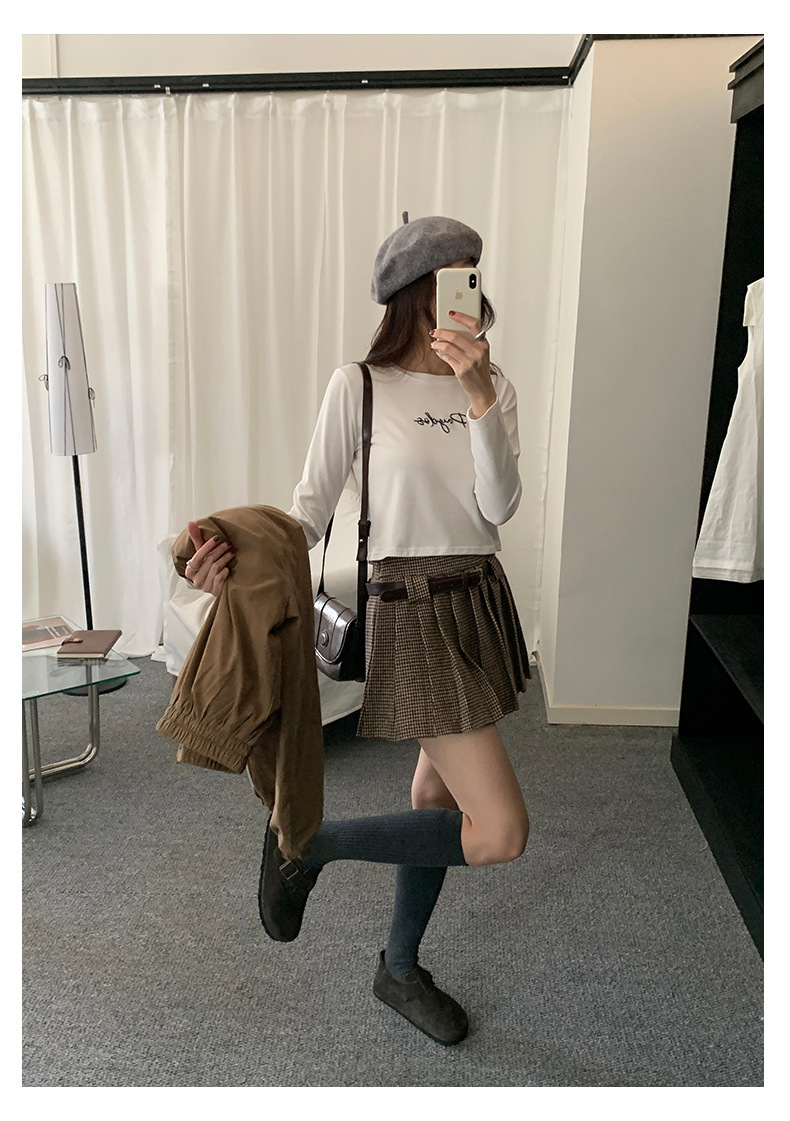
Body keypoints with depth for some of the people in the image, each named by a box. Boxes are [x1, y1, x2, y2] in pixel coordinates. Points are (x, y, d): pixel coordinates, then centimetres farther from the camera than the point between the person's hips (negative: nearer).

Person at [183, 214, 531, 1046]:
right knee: (501, 834, -11)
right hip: (413, 611, -6)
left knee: (441, 792, 17)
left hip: (481, 601, 7)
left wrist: (479, 398, -21)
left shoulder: (492, 386, 5)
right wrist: (239, 559, -24)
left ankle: (400, 970, 39)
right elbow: (312, 507, -6)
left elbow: (499, 508, -8)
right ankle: (310, 845, 8)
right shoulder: (359, 386, -9)